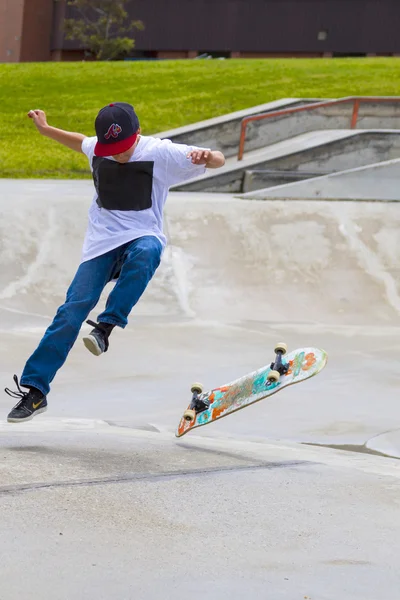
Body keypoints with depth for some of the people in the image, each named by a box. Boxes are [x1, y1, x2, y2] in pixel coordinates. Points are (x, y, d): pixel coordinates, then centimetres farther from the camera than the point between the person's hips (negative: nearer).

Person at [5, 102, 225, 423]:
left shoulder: (161, 153, -11)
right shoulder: (96, 148, 3)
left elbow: (219, 160, -17)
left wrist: (207, 156, -39)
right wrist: (45, 129, 31)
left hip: (143, 237, -3)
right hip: (102, 240, 3)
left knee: (145, 254, -42)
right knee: (73, 309, -11)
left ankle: (106, 327, -34)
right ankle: (35, 390, -8)